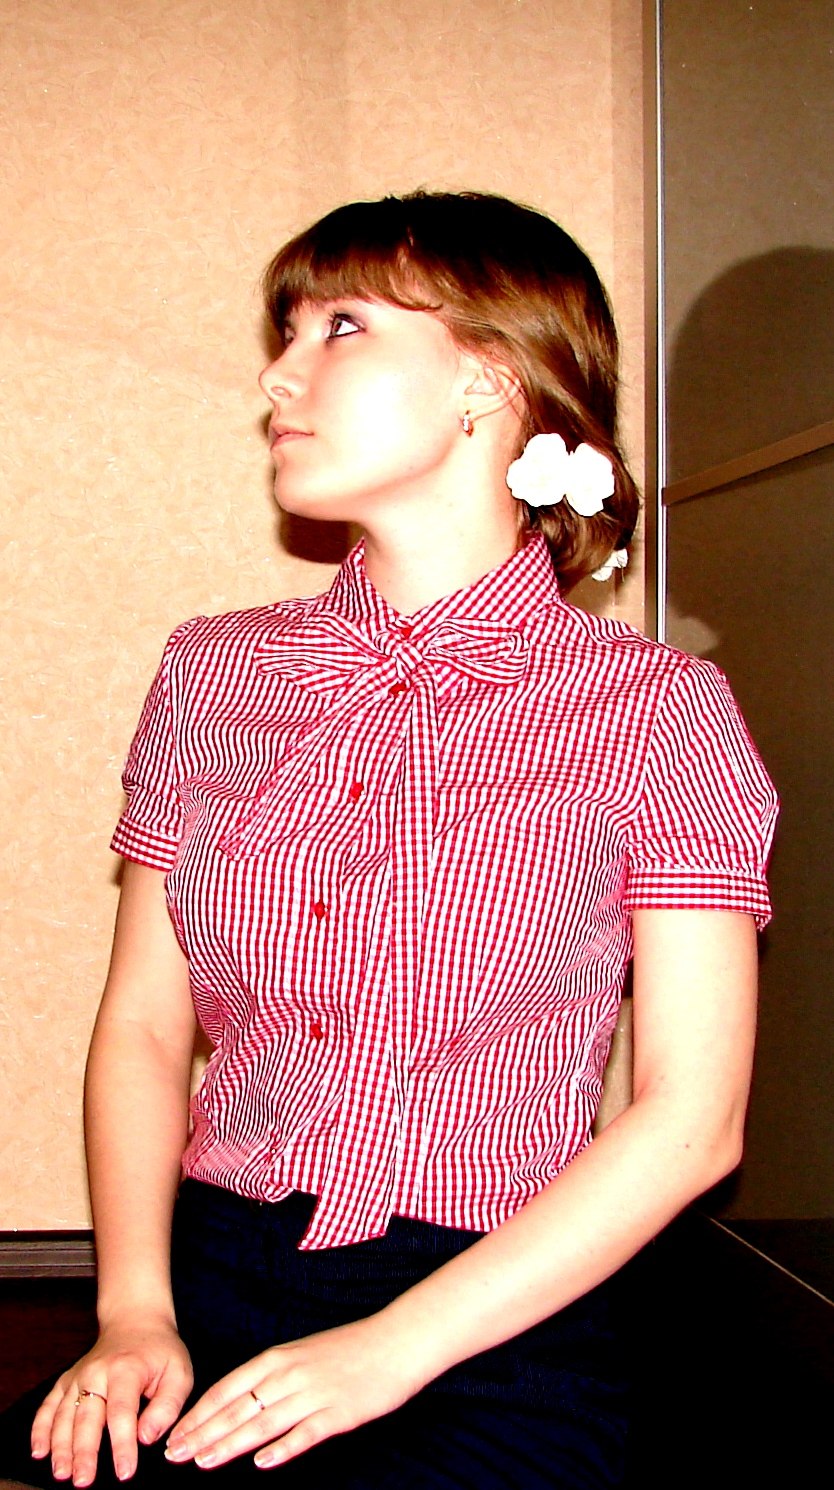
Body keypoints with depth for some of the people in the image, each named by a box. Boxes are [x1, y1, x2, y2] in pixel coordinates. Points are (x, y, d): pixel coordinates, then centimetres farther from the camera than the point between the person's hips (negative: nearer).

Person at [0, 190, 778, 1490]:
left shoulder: (656, 710, -2)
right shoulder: (212, 675, 11)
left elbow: (691, 1117, -6)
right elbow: (144, 1019, 10)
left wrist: (393, 1349, -12)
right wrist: (136, 1311, -5)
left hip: (492, 1339, -3)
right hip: (211, 1295, 3)